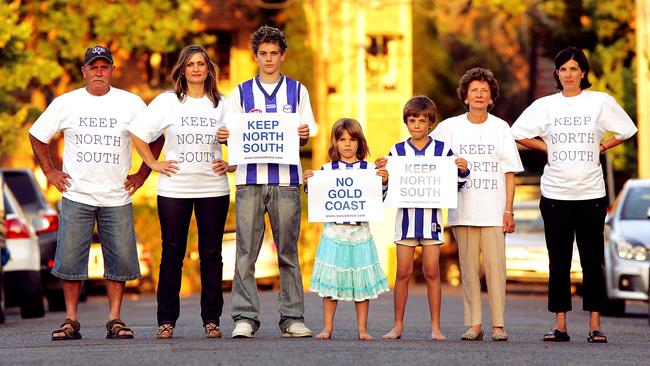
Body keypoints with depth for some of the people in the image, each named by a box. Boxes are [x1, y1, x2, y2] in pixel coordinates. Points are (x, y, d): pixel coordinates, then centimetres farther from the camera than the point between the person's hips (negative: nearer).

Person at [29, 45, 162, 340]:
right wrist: (49, 172, 8)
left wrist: (142, 174, 7)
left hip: (117, 197, 0)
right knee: (70, 260, -4)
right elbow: (37, 136, 15)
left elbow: (156, 137, 13)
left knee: (120, 260, -3)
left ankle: (115, 320, 6)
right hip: (76, 196, 0)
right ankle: (71, 321, 4)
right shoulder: (65, 103, 4)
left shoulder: (131, 103, 4)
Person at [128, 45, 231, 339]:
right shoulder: (167, 102, 3)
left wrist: (230, 164, 1)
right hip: (174, 189, -1)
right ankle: (166, 320, 6)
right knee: (172, 254, 1)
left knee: (211, 254, 2)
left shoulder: (222, 105, 7)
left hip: (213, 189, 1)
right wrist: (153, 164, 0)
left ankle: (211, 319, 8)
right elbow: (137, 132, 6)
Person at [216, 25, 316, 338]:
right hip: (250, 179, 0)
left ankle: (292, 318, 3)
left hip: (286, 180, 0)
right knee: (246, 251, -7)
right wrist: (224, 136, -12)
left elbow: (306, 136, 10)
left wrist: (303, 135, -13)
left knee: (288, 251, 1)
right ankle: (244, 318, -7)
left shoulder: (297, 91, 13)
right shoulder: (241, 92, 14)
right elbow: (229, 134, 11)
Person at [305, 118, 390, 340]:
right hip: (334, 230, 0)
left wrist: (384, 182, -14)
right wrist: (308, 183, -11)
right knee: (330, 278, 1)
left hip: (360, 231, 0)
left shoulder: (369, 169, 4)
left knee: (361, 280, 3)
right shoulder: (327, 170, 5)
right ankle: (327, 326, 8)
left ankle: (362, 328, 9)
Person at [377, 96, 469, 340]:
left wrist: (463, 171, -11)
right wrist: (382, 171, -12)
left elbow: (454, 185, 8)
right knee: (403, 272, 2)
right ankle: (398, 326, 8)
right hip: (405, 216, 1)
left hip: (432, 217, -1)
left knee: (432, 272, 0)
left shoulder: (442, 150, 3)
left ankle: (436, 327, 5)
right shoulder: (397, 151, 5)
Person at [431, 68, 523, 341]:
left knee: (495, 265, -7)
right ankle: (474, 324, 6)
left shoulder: (501, 127, 7)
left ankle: (498, 324, -2)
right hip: (463, 210, 1)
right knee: (468, 267, 1)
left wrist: (508, 210, 0)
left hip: (493, 211, -1)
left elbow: (509, 173, 6)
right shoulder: (450, 126, 7)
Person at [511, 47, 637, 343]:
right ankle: (560, 325, 5)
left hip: (591, 193, -1)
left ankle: (595, 325, 2)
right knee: (558, 262, 2)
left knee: (592, 261, -1)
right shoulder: (545, 105, 6)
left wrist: (602, 146, 3)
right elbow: (517, 133, 14)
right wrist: (545, 147, 6)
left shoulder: (601, 102, 3)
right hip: (555, 194, 1)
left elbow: (627, 131, 12)